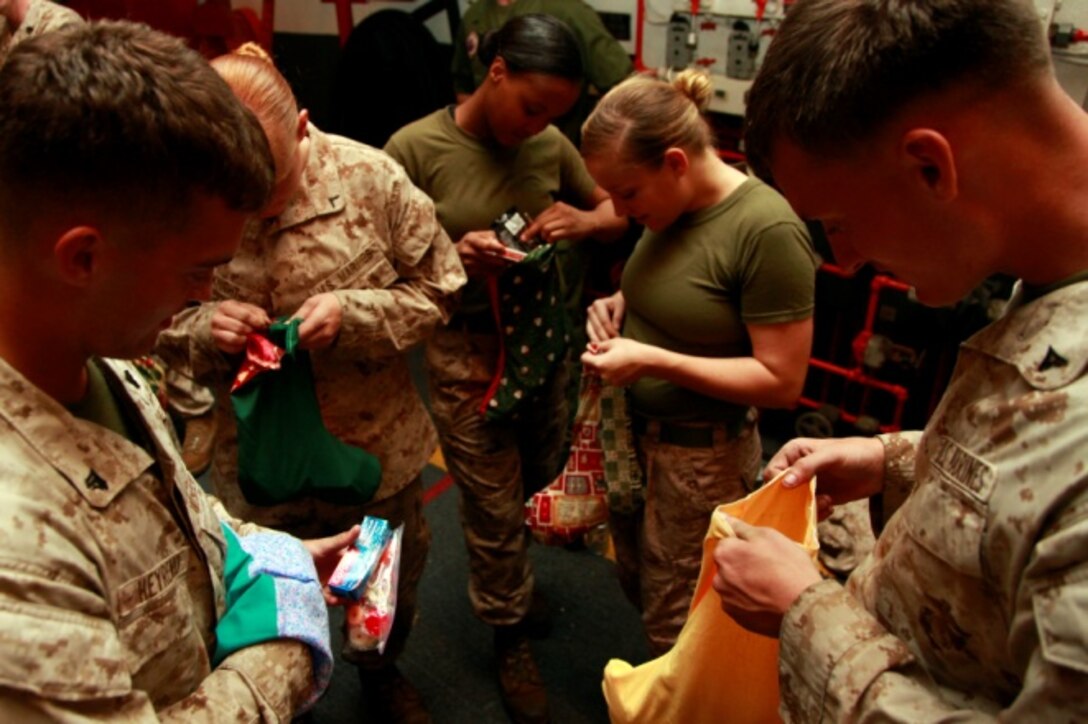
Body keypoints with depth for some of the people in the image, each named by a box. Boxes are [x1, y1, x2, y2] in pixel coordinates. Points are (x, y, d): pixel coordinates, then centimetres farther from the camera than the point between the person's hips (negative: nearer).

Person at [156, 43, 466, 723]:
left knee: (391, 583, 26)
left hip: (380, 447, 0)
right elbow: (160, 330, -2)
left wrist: (352, 312, -26)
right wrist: (203, 330, -25)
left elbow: (437, 290, -9)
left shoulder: (371, 177, -17)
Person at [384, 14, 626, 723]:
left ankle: (512, 577, 51)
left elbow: (618, 209, 10)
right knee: (495, 504, 8)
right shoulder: (415, 148, -12)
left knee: (542, 483, 18)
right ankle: (510, 632, 34)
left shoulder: (550, 146, -2)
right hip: (467, 353, -4)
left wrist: (585, 220, -13)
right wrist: (453, 256, -25)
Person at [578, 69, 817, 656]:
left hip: (701, 454, -7)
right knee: (635, 579, 24)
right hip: (635, 430, 7)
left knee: (673, 627, 13)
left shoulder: (767, 229, -25)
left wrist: (652, 360, -26)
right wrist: (618, 305, -5)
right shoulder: (670, 208, -2)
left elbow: (782, 380, -22)